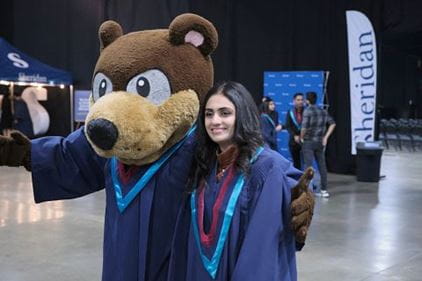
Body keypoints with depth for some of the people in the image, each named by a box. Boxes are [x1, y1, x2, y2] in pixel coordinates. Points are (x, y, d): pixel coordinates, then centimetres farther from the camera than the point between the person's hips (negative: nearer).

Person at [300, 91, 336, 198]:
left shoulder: (307, 111, -12)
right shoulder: (323, 111, 7)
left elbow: (304, 128, -20)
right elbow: (332, 123, 8)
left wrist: (301, 137, -3)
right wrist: (325, 137, 9)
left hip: (308, 142, -5)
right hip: (320, 142, 5)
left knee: (308, 166, -2)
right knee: (322, 166, 11)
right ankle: (324, 190, 17)